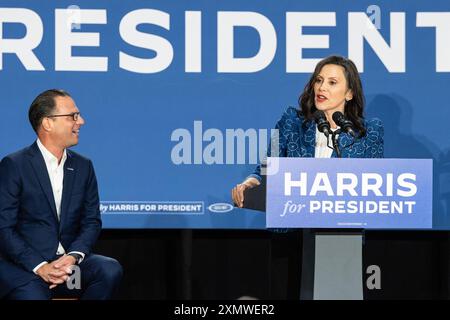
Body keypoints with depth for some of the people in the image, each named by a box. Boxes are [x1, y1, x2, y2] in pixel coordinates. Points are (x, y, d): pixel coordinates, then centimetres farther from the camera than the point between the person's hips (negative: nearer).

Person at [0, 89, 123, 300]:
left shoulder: (83, 166, 13)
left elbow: (91, 221, 10)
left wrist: (73, 257, -12)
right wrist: (39, 266, -20)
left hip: (68, 261, 5)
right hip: (24, 266, -5)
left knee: (110, 270, -24)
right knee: (33, 295, -37)